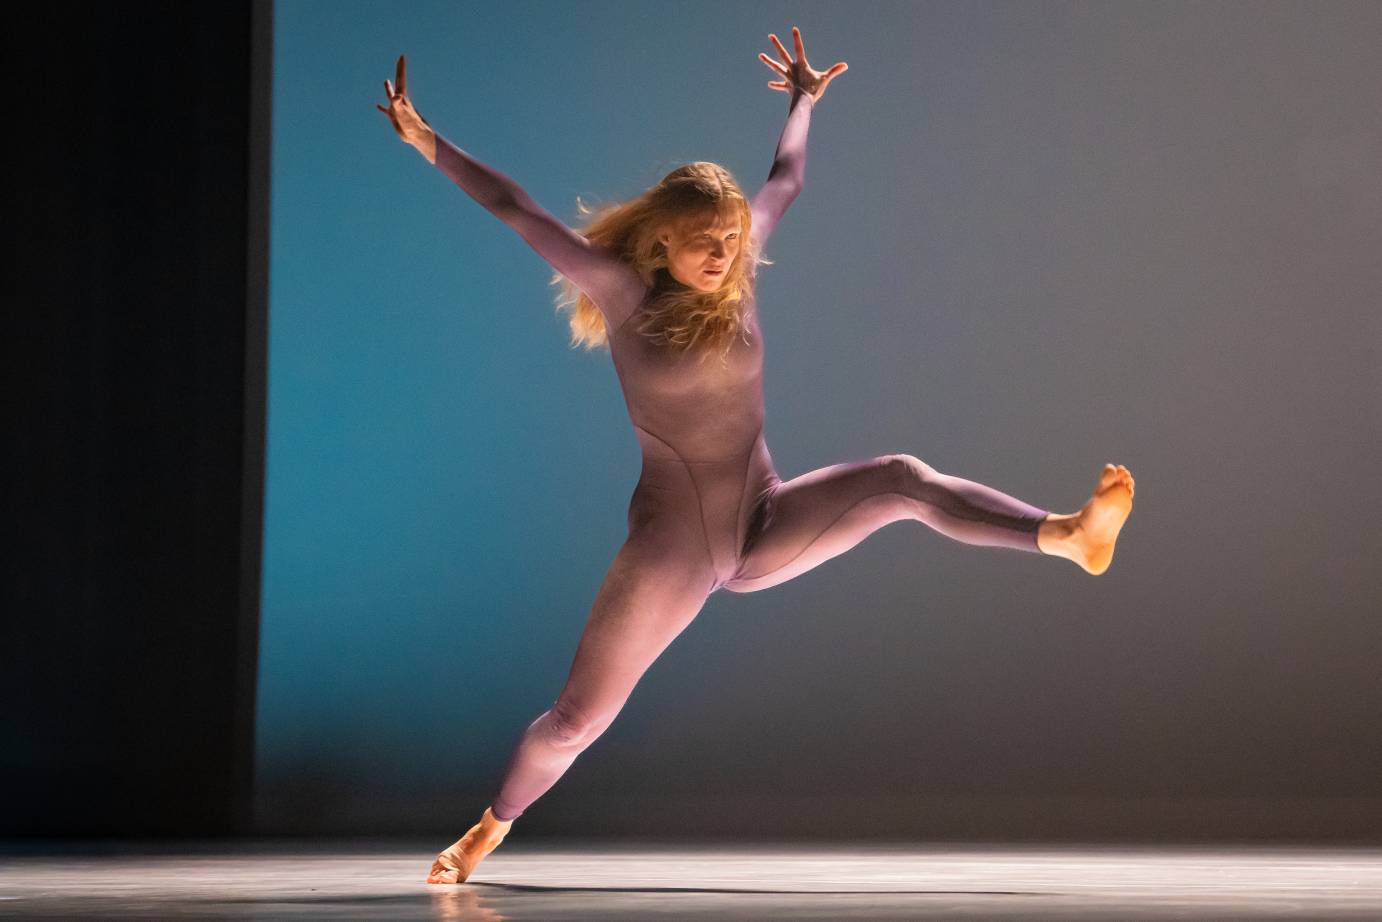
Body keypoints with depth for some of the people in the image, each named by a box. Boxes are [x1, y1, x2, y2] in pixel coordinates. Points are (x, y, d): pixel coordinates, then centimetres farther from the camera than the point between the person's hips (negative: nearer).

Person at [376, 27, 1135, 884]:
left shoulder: (735, 278, 2)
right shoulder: (621, 291, -9)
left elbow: (786, 181, 20)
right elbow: (518, 211, -12)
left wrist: (804, 102, 31)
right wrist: (428, 142, -14)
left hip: (763, 528, 3)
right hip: (671, 546, -3)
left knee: (902, 480, -20)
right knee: (579, 717, 0)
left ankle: (1071, 534, -32)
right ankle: (493, 825, 24)